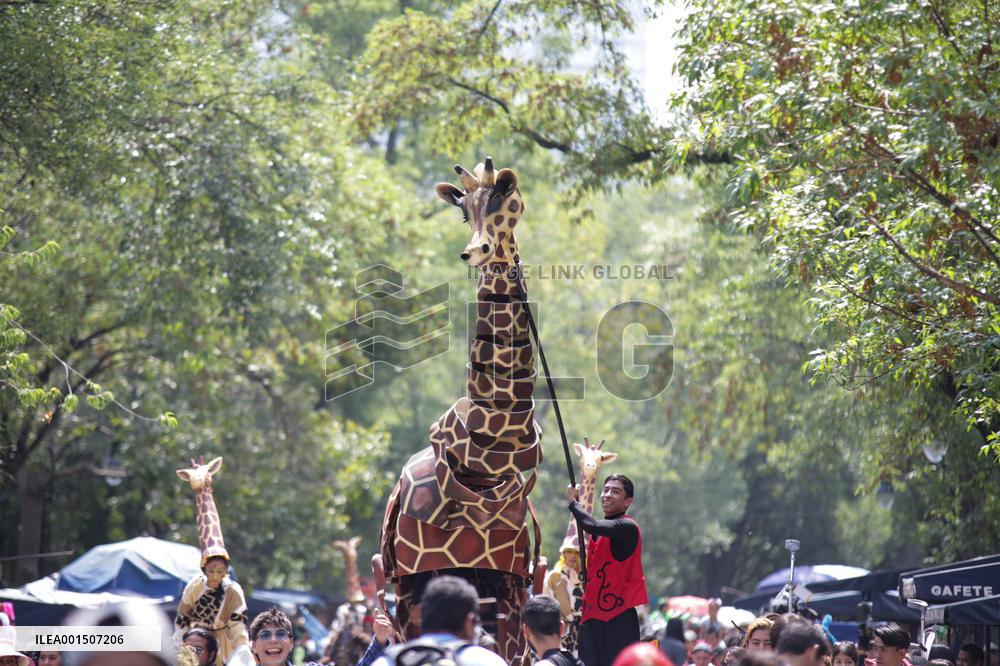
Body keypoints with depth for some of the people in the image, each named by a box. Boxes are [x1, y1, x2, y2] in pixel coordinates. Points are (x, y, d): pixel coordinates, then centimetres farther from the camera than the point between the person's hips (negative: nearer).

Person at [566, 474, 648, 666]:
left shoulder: (627, 527, -11)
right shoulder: (599, 532, 18)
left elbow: (591, 525, -27)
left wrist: (573, 501, -10)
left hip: (619, 616, -8)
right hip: (593, 615, 8)